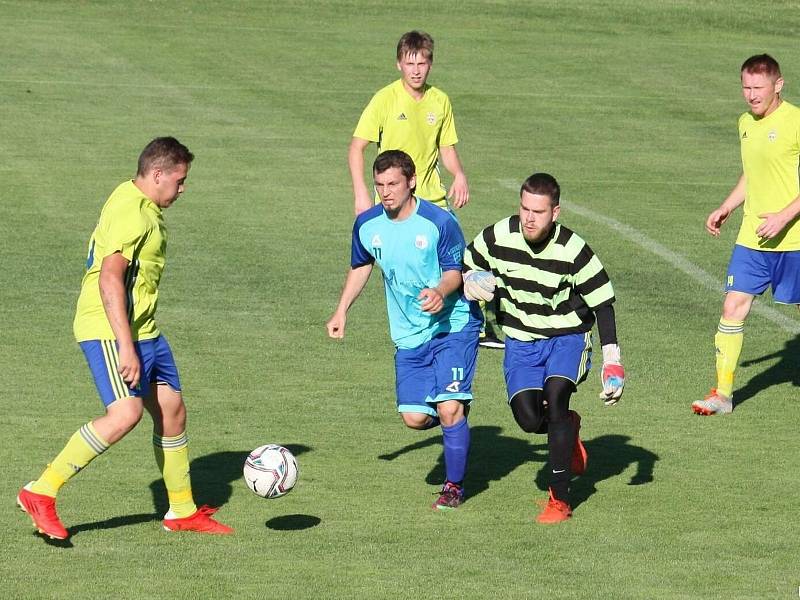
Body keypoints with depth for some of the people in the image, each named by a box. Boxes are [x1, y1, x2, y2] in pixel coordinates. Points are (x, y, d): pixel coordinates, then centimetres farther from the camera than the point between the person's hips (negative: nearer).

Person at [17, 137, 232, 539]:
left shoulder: (141, 206, 16)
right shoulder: (131, 214, -18)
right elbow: (109, 279, -26)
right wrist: (126, 347, -29)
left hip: (141, 330, 11)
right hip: (109, 330, -11)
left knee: (171, 410, 10)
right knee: (126, 413, -23)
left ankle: (182, 512, 23)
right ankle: (41, 493, -19)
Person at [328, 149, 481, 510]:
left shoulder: (439, 222, -17)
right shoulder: (367, 224, -2)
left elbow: (456, 271, -11)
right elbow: (361, 266, 16)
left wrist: (441, 292, -33)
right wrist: (342, 311, 12)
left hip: (453, 325, -4)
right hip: (409, 335, 4)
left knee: (449, 409, -14)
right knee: (414, 418, -3)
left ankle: (454, 486, 5)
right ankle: (453, 420, 33)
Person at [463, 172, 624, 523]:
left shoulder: (573, 251, -18)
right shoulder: (497, 238, -11)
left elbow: (602, 304, -10)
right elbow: (466, 268, 9)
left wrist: (612, 360, -14)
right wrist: (473, 284, -15)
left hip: (567, 336, -3)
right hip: (521, 339, 3)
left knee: (555, 396, -27)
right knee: (528, 419, -14)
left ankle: (560, 498, -17)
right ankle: (568, 429, 26)